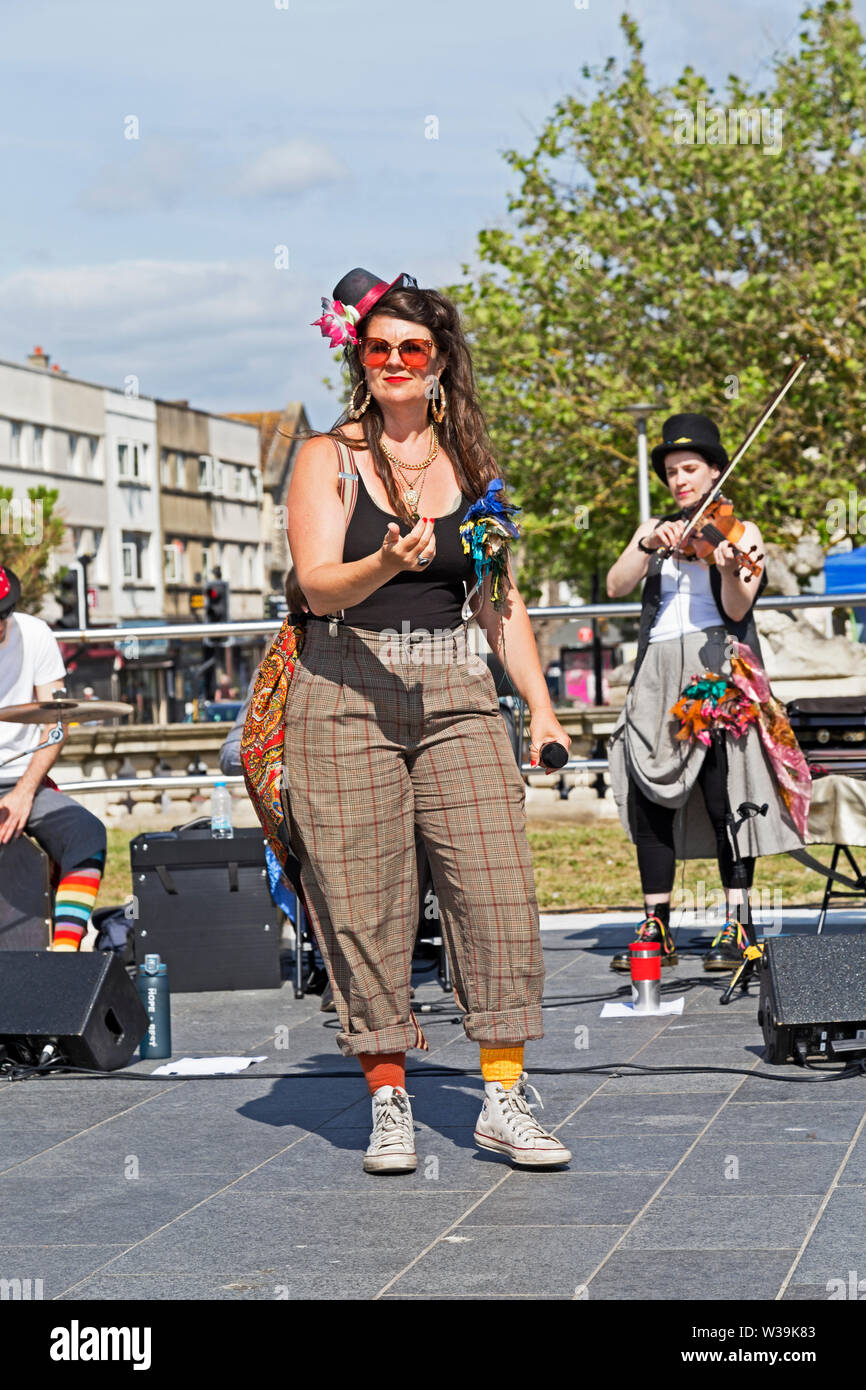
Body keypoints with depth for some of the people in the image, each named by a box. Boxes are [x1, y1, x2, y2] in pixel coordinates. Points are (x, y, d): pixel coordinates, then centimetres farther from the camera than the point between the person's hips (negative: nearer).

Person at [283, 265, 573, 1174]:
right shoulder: (328, 457, 3)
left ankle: (502, 1098, 0)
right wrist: (386, 565, -29)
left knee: (498, 885, -7)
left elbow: (500, 599, 18)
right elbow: (319, 587, -9)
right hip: (348, 695, -3)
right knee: (365, 900, -3)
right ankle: (388, 1101, 7)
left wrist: (540, 703, 9)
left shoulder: (469, 465, 13)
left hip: (456, 696, 3)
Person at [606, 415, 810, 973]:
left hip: (717, 669, -4)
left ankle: (736, 928, -11)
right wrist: (648, 545, -12)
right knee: (647, 797, -3)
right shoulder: (654, 530, 19)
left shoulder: (741, 531, 7)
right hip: (658, 670, 4)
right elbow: (617, 586, 4)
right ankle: (657, 930, 2)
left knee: (724, 795, -12)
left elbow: (737, 610, -6)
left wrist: (729, 569, -26)